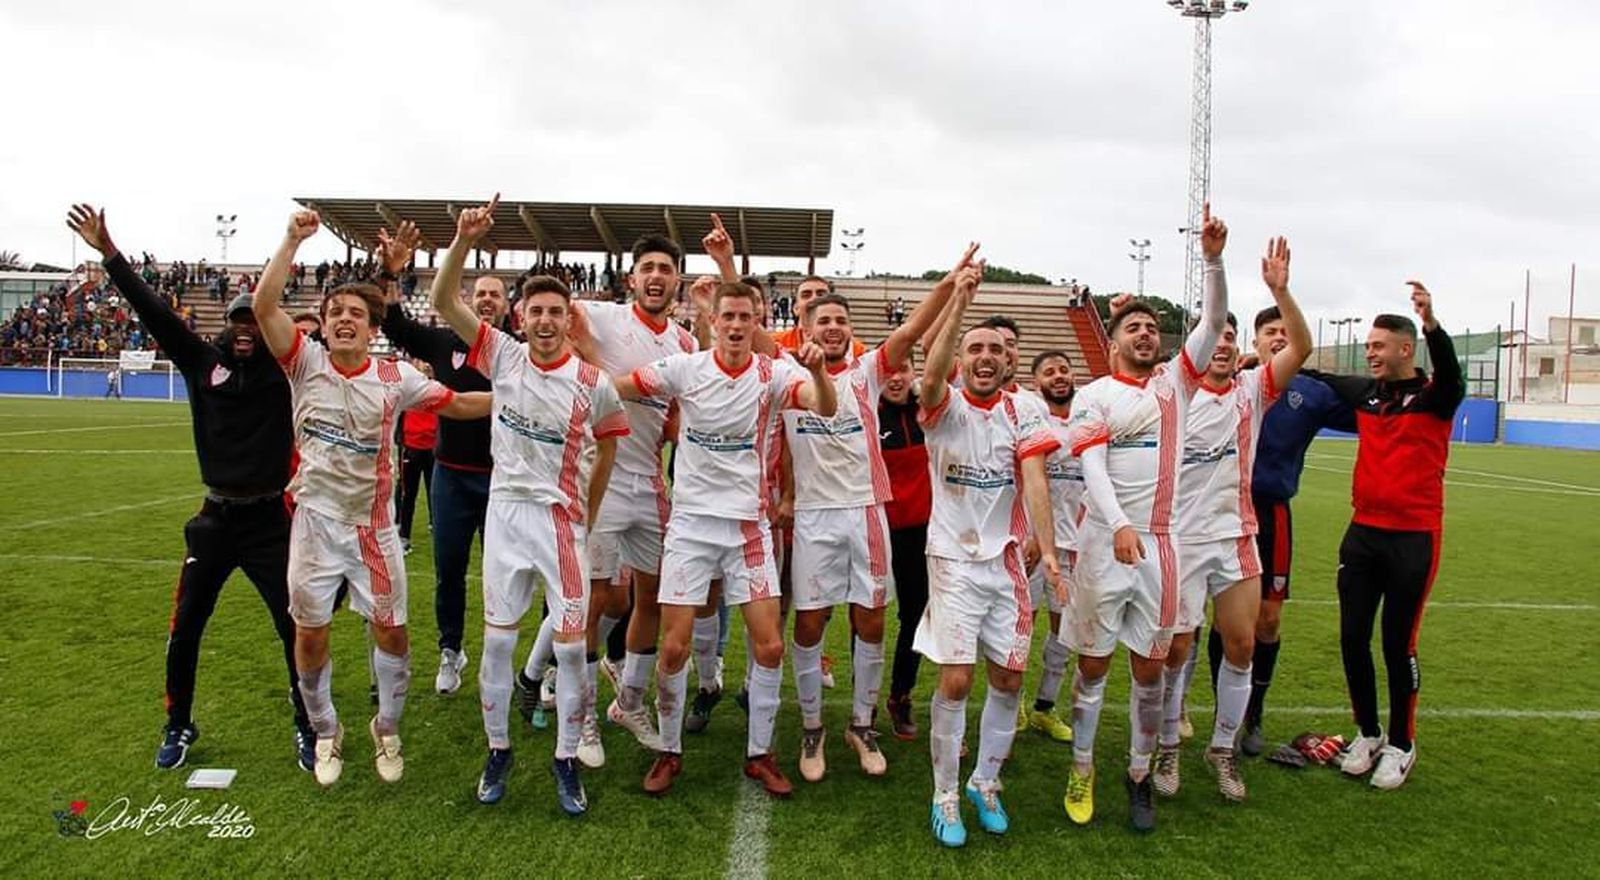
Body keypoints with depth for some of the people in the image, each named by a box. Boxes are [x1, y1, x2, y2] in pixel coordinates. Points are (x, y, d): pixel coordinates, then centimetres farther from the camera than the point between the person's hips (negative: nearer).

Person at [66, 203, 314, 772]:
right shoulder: (203, 361, 3)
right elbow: (154, 313, -2)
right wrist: (109, 254, -6)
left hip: (270, 520, -2)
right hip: (215, 518, 2)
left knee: (296, 629, -1)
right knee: (184, 629, 9)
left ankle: (307, 729, 17)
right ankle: (179, 726, 31)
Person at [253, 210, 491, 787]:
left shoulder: (395, 377, -1)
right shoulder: (306, 364, -4)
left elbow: (461, 404, 3)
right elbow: (264, 305, -15)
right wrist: (293, 240, -19)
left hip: (373, 525, 1)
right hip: (316, 520, 0)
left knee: (391, 632, 5)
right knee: (309, 633, 8)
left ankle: (387, 729, 29)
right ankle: (326, 734, 31)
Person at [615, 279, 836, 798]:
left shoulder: (773, 374, -6)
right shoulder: (685, 368, -5)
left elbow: (826, 410, -22)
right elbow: (613, 388, -2)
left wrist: (818, 369, -41)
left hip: (748, 525, 1)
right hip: (690, 521, 0)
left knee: (770, 646, 0)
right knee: (674, 646, 0)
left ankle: (759, 753, 20)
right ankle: (669, 751, 22)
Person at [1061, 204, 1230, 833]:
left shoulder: (1175, 382, 11)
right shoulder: (1094, 395, 1)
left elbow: (1214, 321, 1)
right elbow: (1091, 466, -12)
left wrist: (1213, 258, -12)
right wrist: (1118, 525, -26)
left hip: (1160, 542, 3)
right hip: (1105, 540, -3)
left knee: (1150, 667, 9)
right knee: (1093, 662, 7)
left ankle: (1140, 775, 22)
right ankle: (1082, 770, 20)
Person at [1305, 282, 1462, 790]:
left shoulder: (1434, 398, -6)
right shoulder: (1364, 392, 8)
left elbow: (1450, 373, -28)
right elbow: (1316, 377, 22)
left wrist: (1431, 324, -45)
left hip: (1413, 538, -5)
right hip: (1362, 534, 5)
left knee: (1398, 644, 2)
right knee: (1352, 638, 7)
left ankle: (1401, 745, 19)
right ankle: (1367, 733, 25)